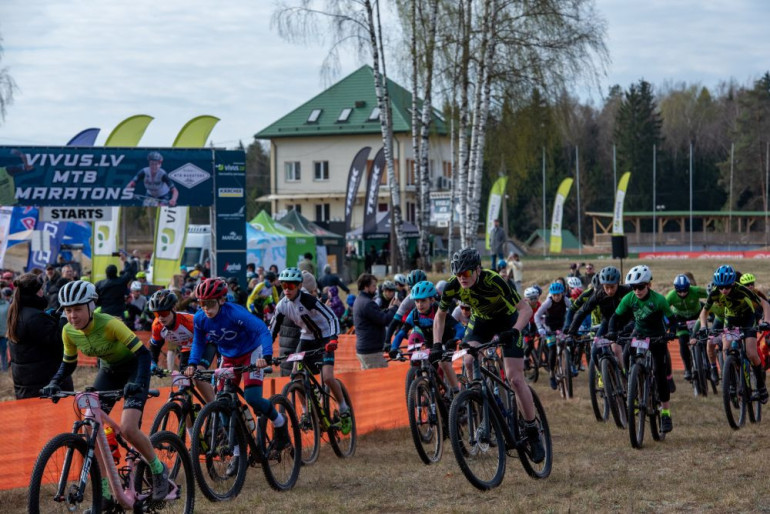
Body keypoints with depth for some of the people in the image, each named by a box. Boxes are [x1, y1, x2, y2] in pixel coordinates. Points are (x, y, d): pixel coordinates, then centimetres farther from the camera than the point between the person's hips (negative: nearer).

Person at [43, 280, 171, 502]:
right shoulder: (69, 332, -13)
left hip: (132, 369, -6)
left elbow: (143, 354, -30)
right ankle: (105, 490, 2)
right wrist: (54, 383, -15)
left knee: (127, 429, -22)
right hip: (108, 371, 6)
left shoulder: (110, 324, -31)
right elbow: (68, 363, 3)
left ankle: (158, 469, 4)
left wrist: (138, 383, -45)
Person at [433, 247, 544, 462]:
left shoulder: (493, 281, -35)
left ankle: (533, 432, 1)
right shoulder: (453, 287, -23)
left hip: (506, 320, -4)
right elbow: (440, 317, -6)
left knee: (515, 378, -11)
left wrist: (514, 331, -49)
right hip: (480, 320, 4)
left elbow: (525, 308, -32)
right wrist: (437, 346, -18)